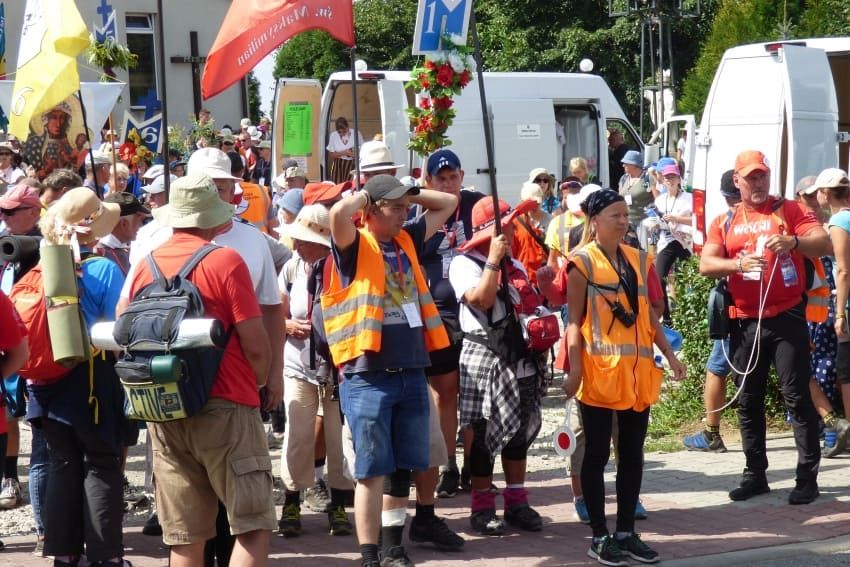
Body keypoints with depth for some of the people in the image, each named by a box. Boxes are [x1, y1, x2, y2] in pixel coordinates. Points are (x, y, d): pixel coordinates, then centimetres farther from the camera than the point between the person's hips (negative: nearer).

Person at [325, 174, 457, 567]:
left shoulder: (407, 241, 13)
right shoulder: (356, 246, -6)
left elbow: (448, 203, 23)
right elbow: (338, 213, -28)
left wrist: (410, 194, 11)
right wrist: (362, 196, -8)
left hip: (411, 373, 7)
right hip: (368, 377, -7)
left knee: (403, 466, 14)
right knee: (372, 470, -3)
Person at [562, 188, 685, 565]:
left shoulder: (637, 259, 12)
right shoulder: (583, 262, -5)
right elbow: (574, 321, -8)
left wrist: (669, 354, 10)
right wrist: (575, 368, -16)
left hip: (637, 369, 6)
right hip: (599, 370, -6)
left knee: (632, 452, 9)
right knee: (597, 453, 1)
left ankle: (626, 531, 18)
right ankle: (599, 536, 7)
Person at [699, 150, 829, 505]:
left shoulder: (788, 210, 2)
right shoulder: (725, 222, 11)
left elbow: (824, 244, -9)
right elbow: (705, 264, 1)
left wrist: (793, 241, -29)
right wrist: (738, 264, -19)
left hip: (787, 318, -4)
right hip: (745, 323, 4)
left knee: (797, 397, -5)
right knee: (748, 402, 10)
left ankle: (807, 477, -1)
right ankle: (755, 475, 20)